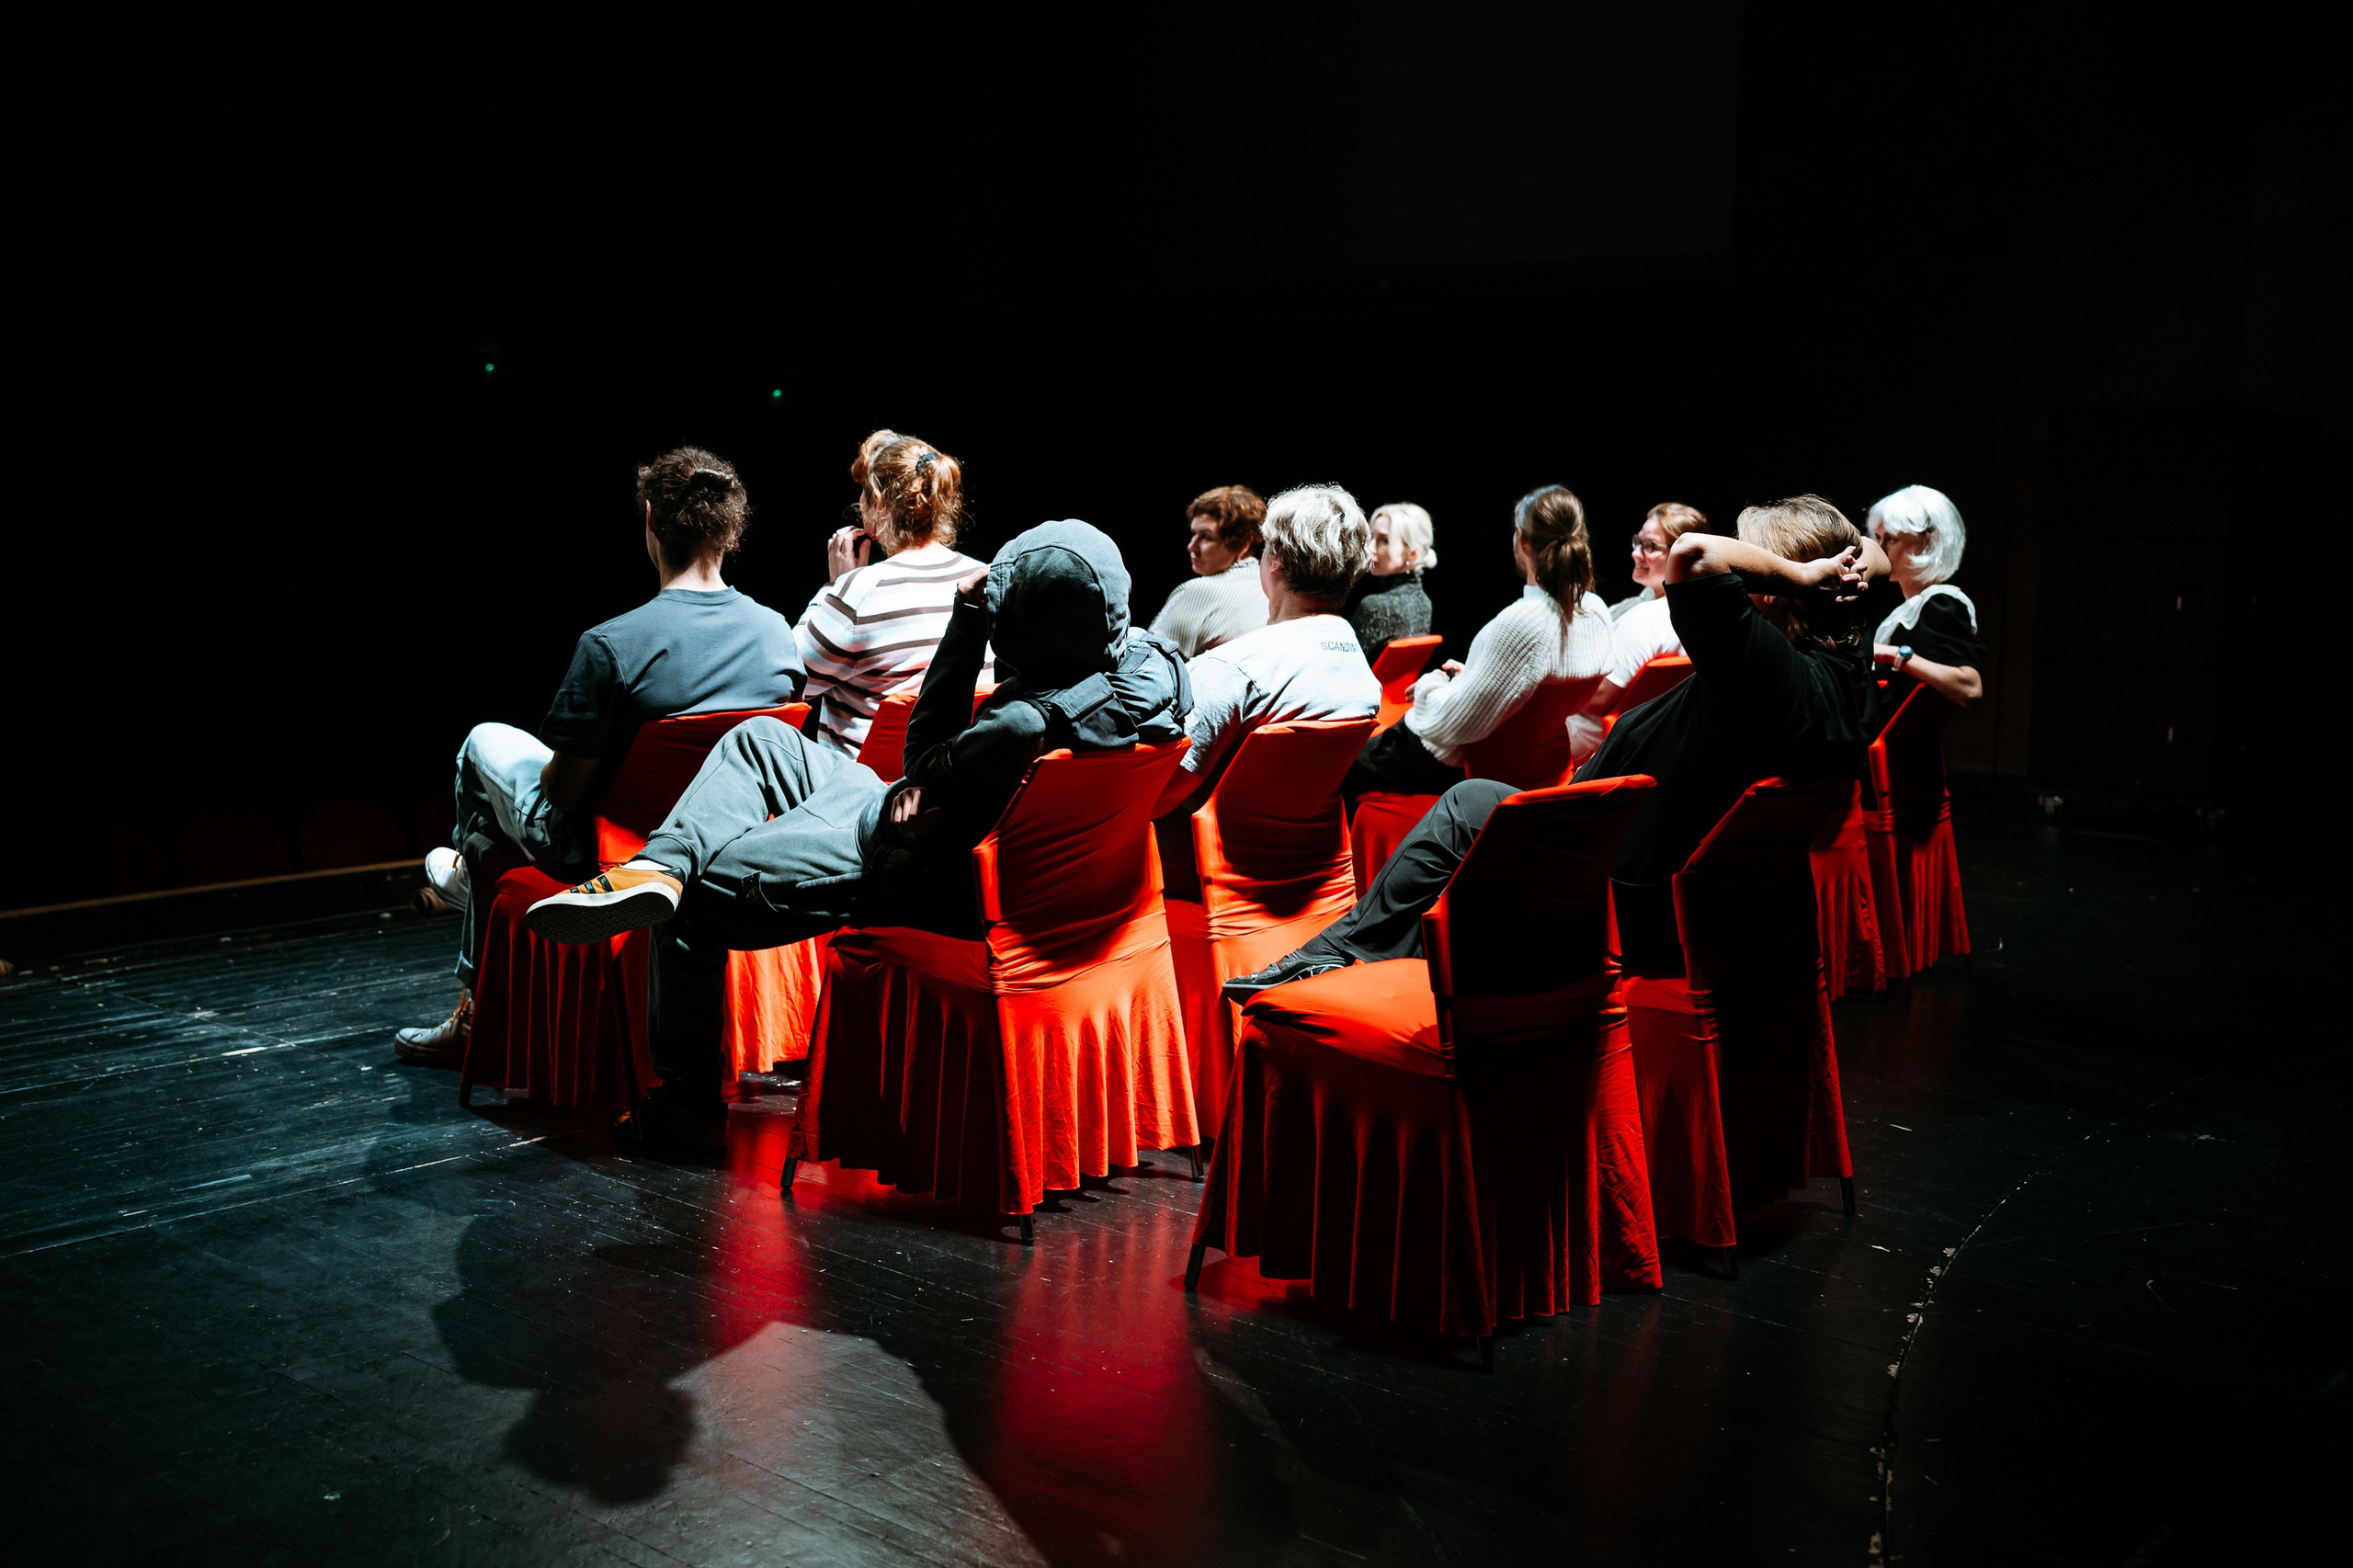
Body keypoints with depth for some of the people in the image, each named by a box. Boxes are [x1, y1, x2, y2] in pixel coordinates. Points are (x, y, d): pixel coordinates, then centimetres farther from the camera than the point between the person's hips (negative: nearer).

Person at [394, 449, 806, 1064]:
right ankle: (471, 1011, 50)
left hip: (603, 852, -6)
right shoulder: (780, 634, -11)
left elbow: (562, 790, -21)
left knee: (486, 742, 24)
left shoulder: (610, 645, -29)